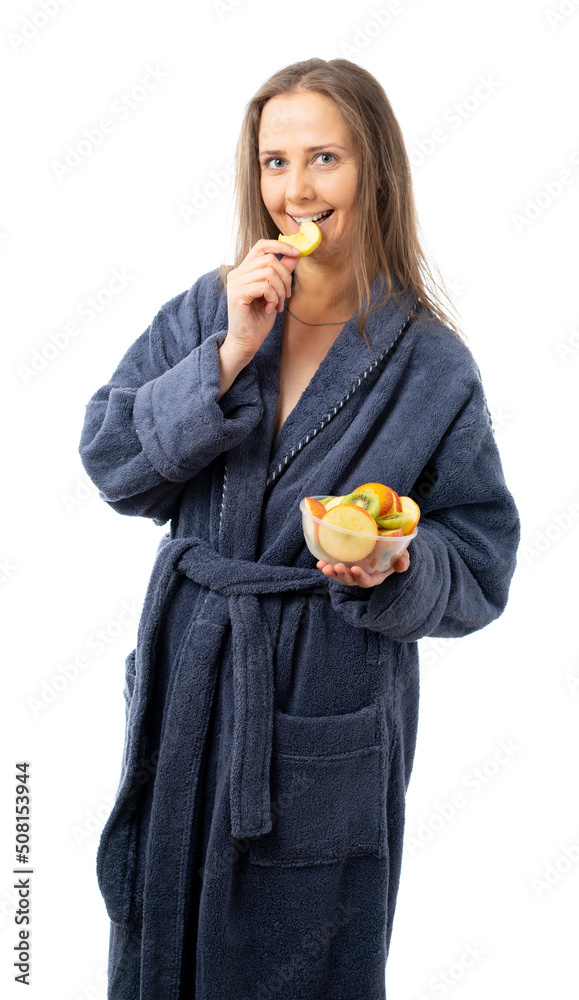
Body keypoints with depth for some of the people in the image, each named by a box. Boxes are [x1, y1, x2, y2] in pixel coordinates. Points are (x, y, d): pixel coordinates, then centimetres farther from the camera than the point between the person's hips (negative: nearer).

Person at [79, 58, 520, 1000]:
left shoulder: (434, 366, -7)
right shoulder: (207, 311, 0)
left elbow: (481, 564, -5)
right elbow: (109, 459, -6)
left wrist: (397, 566, -26)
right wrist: (227, 357, -17)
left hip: (329, 709, -3)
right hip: (188, 680, 3)